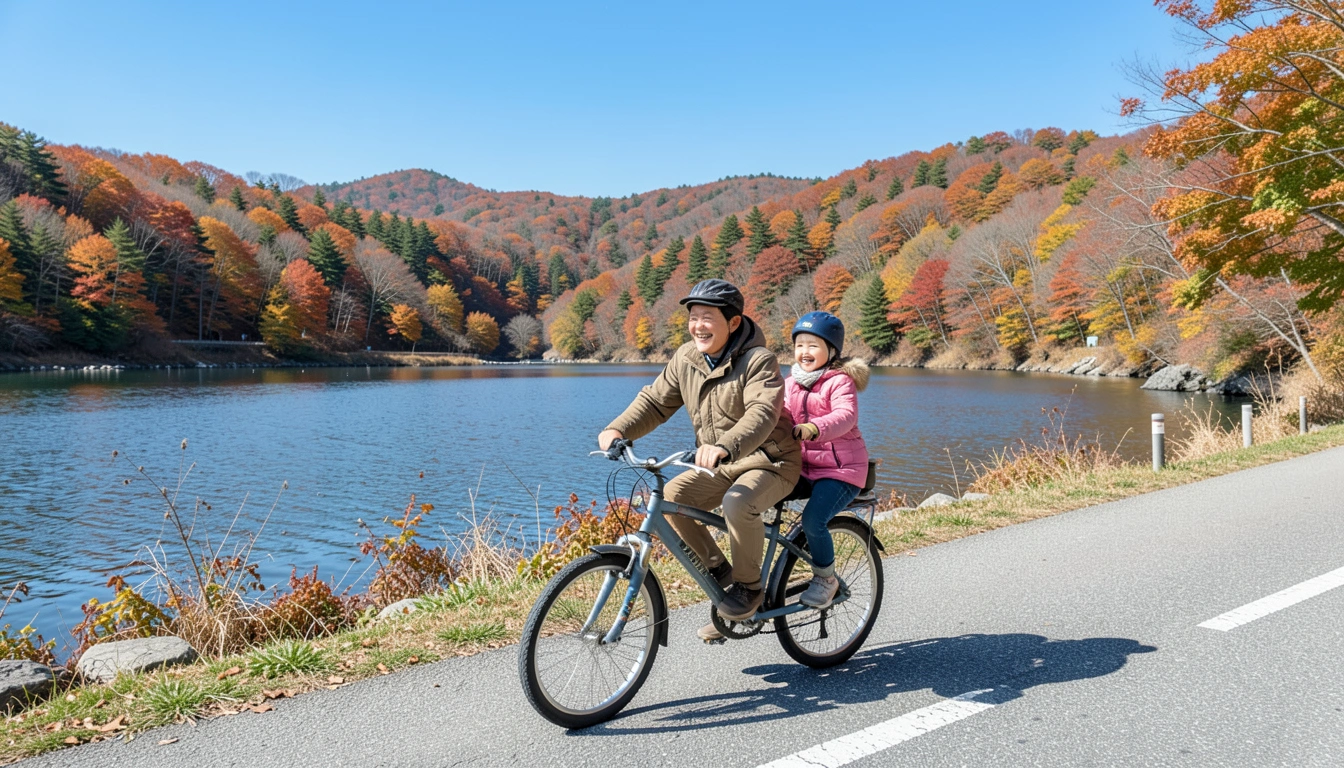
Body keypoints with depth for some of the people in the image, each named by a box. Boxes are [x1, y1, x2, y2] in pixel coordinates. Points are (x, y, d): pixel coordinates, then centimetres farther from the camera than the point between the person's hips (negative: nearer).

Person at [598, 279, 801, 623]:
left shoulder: (759, 361, -20)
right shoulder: (686, 358, -1)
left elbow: (762, 414, -36)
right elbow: (655, 401, 2)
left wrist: (725, 447, -54)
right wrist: (618, 429, -17)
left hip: (769, 462, -6)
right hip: (719, 466, 6)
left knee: (738, 503, -35)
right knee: (670, 498, -16)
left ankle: (749, 586, -8)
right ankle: (718, 570, 4)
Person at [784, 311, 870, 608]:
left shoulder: (839, 381, -9)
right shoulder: (791, 383, 13)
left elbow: (846, 416, -25)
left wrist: (814, 428, -44)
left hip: (840, 468, -6)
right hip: (803, 467, 6)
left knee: (813, 520, -25)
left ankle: (825, 578, 3)